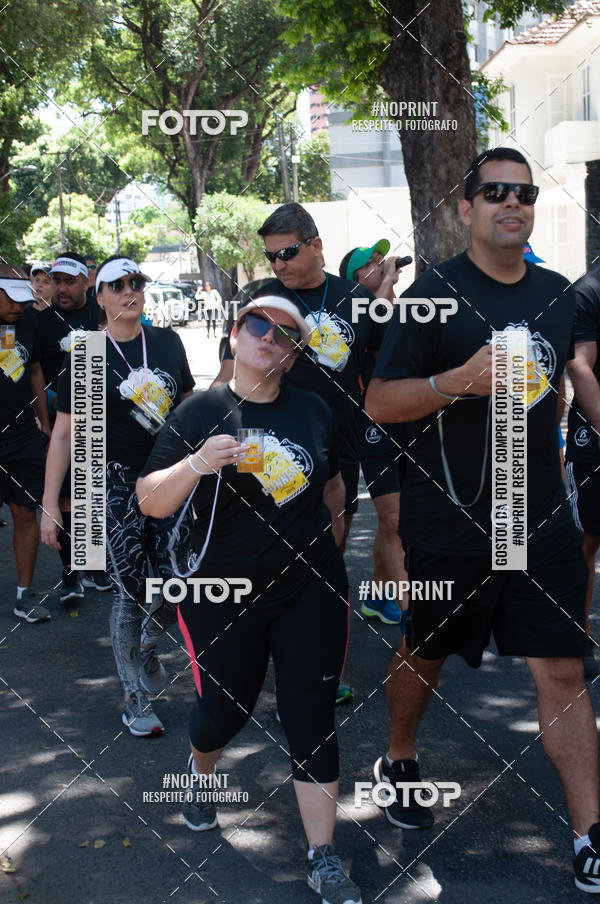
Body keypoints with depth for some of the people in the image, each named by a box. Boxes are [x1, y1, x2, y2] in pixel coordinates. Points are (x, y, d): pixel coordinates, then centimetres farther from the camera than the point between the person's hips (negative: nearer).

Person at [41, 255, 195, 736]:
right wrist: (49, 504, -7)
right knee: (130, 593, -1)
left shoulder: (167, 342, 7)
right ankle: (135, 699, 16)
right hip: (116, 484, -3)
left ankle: (147, 643, 31)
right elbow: (64, 433, -3)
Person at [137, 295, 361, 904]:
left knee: (312, 720, 0)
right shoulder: (200, 413, -6)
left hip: (310, 590, 2)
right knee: (224, 708, 12)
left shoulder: (314, 412, 3)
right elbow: (150, 502, -11)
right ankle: (201, 770, 49)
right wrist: (197, 464, -26)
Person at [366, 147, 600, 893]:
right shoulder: (435, 293, -9)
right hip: (450, 520, -3)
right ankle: (399, 762, 42)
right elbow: (378, 403, -11)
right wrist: (459, 380, -25)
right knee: (424, 654, 15)